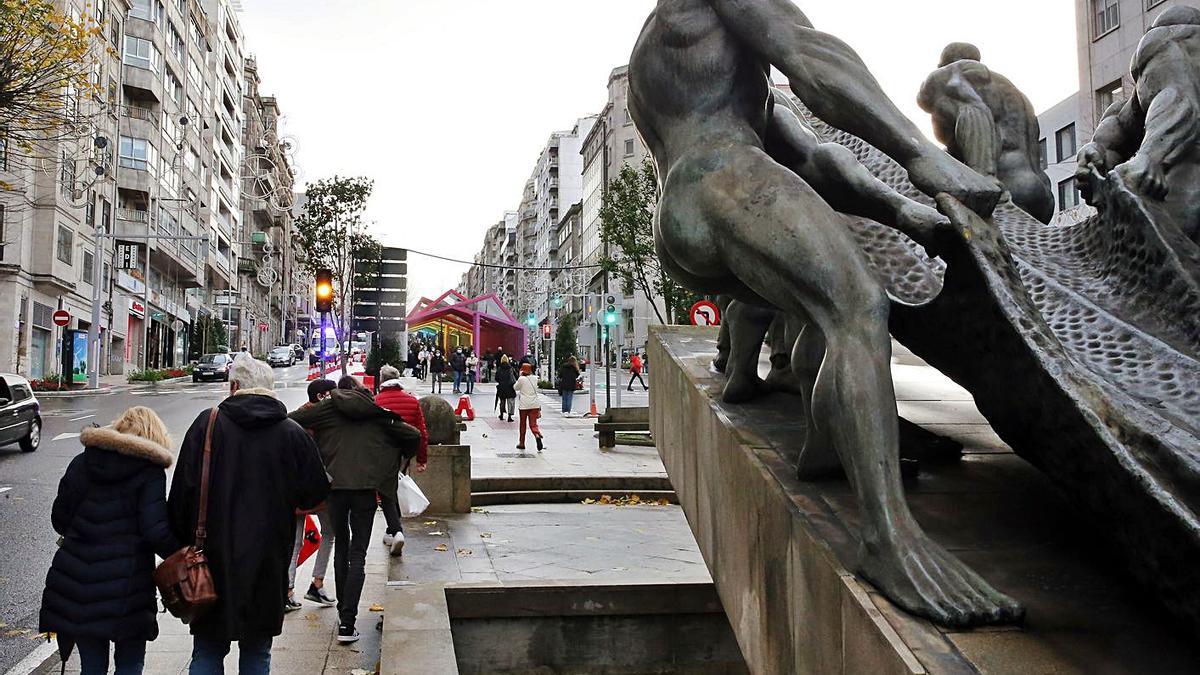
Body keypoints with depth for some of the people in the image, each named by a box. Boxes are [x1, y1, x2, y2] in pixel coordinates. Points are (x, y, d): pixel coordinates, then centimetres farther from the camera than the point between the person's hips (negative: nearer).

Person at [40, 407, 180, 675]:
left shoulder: (82, 462, 6)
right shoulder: (150, 472, -7)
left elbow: (59, 518, 10)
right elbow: (156, 532, -15)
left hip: (76, 583, 4)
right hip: (126, 586, -4)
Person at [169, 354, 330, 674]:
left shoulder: (207, 423, -5)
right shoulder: (294, 434, -5)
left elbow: (182, 491, -5)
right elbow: (316, 495, 2)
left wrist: (180, 545, 4)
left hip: (213, 559, 0)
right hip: (267, 564, 0)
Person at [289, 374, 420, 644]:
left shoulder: (328, 408, 8)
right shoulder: (377, 412, 9)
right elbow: (413, 435, 7)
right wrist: (402, 457, 26)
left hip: (335, 485, 1)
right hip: (366, 486, -1)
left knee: (341, 547, 19)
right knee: (358, 554, 1)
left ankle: (344, 611, 26)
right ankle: (348, 621, -9)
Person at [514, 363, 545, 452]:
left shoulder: (521, 379, -8)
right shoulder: (535, 378, 5)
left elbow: (516, 388, 8)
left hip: (524, 405, -3)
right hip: (535, 405, 3)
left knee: (523, 424, 12)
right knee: (533, 423, 2)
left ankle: (521, 443, 21)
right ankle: (537, 435, -28)